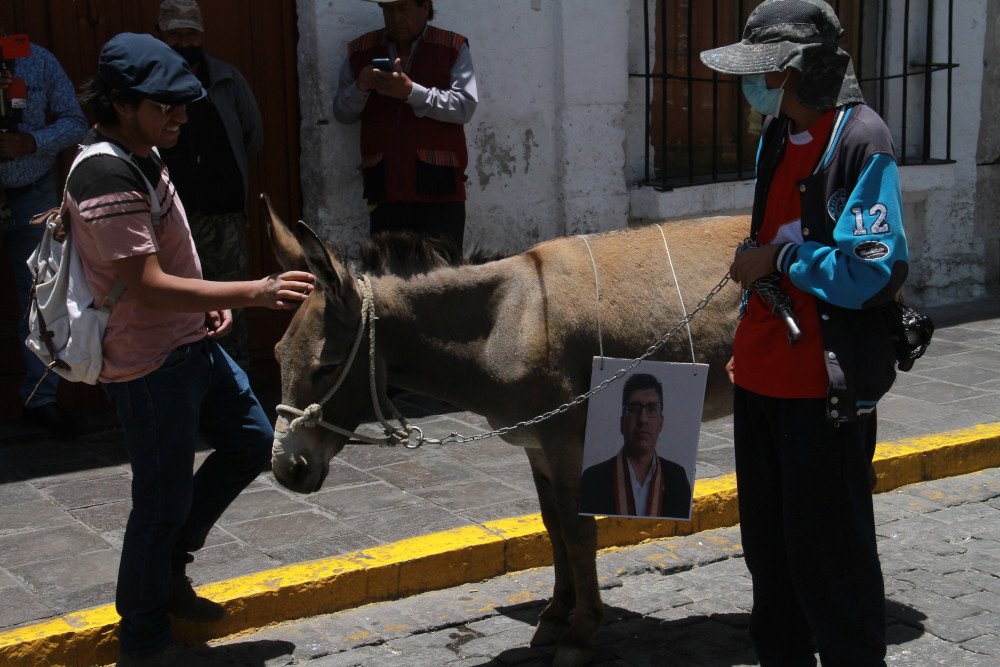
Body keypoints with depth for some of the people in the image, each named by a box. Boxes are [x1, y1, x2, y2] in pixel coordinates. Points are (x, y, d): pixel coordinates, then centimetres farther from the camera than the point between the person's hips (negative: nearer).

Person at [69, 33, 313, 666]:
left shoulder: (143, 156, 8)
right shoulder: (106, 178, -24)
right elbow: (149, 287, -28)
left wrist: (209, 300, 5)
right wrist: (254, 292, -31)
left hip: (192, 343, 10)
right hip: (150, 363, -10)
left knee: (252, 440, 18)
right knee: (165, 499, 2)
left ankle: (169, 566, 32)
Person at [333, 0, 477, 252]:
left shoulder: (452, 48, 5)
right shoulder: (361, 51, 15)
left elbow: (465, 106, -7)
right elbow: (342, 113, 15)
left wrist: (411, 92, -16)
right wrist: (360, 88, -6)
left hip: (439, 186, -2)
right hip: (385, 188, 3)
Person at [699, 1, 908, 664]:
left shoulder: (861, 142, -15)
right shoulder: (777, 136, 10)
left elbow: (875, 272, -22)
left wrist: (781, 257, -14)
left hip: (825, 386, -8)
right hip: (763, 378, 9)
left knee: (828, 559, 1)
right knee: (769, 550, 19)